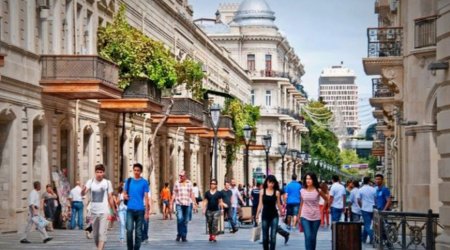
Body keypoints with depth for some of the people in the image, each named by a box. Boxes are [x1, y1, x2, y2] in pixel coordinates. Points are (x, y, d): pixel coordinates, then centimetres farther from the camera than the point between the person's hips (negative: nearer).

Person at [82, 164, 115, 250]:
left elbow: (110, 198, 7)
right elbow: (83, 193, -15)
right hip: (93, 211, 2)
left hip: (104, 212, -2)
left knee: (102, 233, -13)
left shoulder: (107, 183, -1)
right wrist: (83, 190, -38)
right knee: (95, 234, 13)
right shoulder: (91, 182, -1)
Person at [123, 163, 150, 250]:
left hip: (140, 210, -1)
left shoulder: (144, 182, 1)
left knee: (139, 232, 4)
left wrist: (147, 211, -4)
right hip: (130, 209, 1)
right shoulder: (129, 181, 7)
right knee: (129, 229, -10)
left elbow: (146, 197, 1)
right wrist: (125, 196, -9)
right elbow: (124, 193, 16)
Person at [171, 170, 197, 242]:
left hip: (187, 204, 2)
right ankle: (179, 235, -4)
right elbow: (174, 194, 8)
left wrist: (195, 203, 6)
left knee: (186, 221, 4)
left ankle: (184, 236, 11)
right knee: (180, 218, -17)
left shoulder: (189, 183, 8)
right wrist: (171, 204, 4)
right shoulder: (177, 183, 5)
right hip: (178, 204, -2)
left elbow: (192, 194, 11)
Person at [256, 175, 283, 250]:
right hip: (265, 216, 1)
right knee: (265, 237, 8)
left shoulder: (277, 192, -2)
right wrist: (257, 215, 3)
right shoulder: (262, 191, 1)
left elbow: (278, 204, 6)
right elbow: (260, 204, 4)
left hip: (274, 216, -1)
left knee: (273, 236, -8)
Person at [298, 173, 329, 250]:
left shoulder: (318, 191, -5)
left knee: (313, 237, 8)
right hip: (305, 217, 0)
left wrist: (322, 209, 7)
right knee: (308, 236, -14)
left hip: (316, 217, 0)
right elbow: (301, 204, 9)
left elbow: (326, 200, 9)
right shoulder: (302, 191, 1)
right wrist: (299, 216, 11)